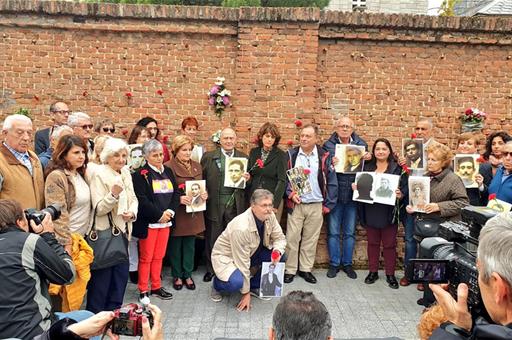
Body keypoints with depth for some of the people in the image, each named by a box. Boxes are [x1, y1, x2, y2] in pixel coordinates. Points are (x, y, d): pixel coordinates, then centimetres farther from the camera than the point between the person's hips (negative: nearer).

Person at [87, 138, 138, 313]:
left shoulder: (125, 173, 7)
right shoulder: (99, 174, -13)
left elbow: (133, 199, 13)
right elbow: (99, 209, -17)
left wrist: (132, 213, -7)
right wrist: (114, 194, -34)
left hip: (123, 231, 7)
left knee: (121, 274, 15)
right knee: (101, 277, 3)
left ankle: (113, 313, 31)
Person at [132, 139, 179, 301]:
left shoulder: (168, 172, 12)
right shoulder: (140, 174, -7)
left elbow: (176, 193, 8)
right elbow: (141, 199, -16)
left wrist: (170, 212, -8)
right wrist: (159, 215, -16)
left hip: (166, 221, 5)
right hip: (148, 222, -5)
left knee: (159, 257, 13)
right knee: (146, 257, 4)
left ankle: (156, 287, 25)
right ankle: (143, 290, 16)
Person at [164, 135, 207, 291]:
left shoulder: (197, 166, 9)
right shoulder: (168, 167, -11)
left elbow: (203, 186, 18)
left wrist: (205, 194, -3)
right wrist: (179, 199, -24)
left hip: (194, 213, 5)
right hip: (177, 213, -5)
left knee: (190, 245, 13)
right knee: (175, 245, 9)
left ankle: (187, 275, 27)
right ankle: (177, 276, 26)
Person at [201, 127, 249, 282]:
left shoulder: (243, 158, 8)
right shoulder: (208, 157, 2)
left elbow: (247, 178, 11)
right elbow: (201, 178, -2)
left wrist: (247, 179, -11)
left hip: (235, 205, 1)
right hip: (214, 204, -1)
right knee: (212, 239, 9)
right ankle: (211, 269, 25)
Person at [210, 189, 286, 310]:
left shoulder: (269, 216, -17)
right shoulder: (241, 227, -35)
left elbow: (279, 237, -4)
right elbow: (242, 262, -29)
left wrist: (277, 251, -29)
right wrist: (246, 293, -20)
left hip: (251, 252, 7)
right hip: (226, 256, -7)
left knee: (280, 256, -12)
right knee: (236, 283, -34)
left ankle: (254, 286, 6)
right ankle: (218, 283, 3)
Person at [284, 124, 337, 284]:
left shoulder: (324, 156, 0)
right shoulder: (291, 155, 1)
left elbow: (331, 182, 2)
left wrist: (328, 204, -1)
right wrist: (290, 193, -11)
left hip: (316, 205, 1)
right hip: (295, 204, 0)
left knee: (311, 239, 10)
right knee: (292, 238, 2)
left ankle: (306, 269, 24)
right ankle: (290, 270, 16)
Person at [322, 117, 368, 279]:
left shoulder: (361, 144, 6)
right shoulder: (328, 145, 0)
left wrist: (368, 159, -11)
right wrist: (330, 164, -23)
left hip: (353, 195, 2)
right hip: (334, 194, -2)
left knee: (350, 232, 12)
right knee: (333, 232, 5)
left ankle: (347, 263, 26)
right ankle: (334, 264, 19)